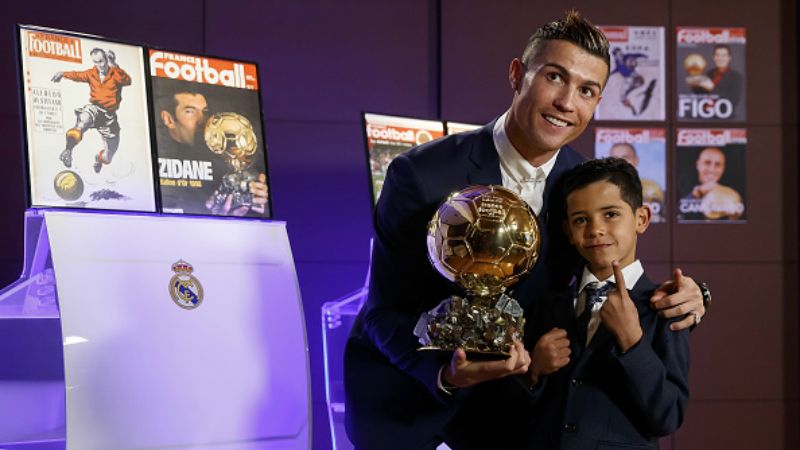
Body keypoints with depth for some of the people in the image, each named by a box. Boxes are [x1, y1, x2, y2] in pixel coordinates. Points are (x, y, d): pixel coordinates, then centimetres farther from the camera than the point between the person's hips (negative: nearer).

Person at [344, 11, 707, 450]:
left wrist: (679, 298, -17)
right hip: (405, 388, -4)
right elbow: (384, 313, -19)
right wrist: (446, 373, -38)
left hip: (499, 393, 4)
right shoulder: (421, 176, -23)